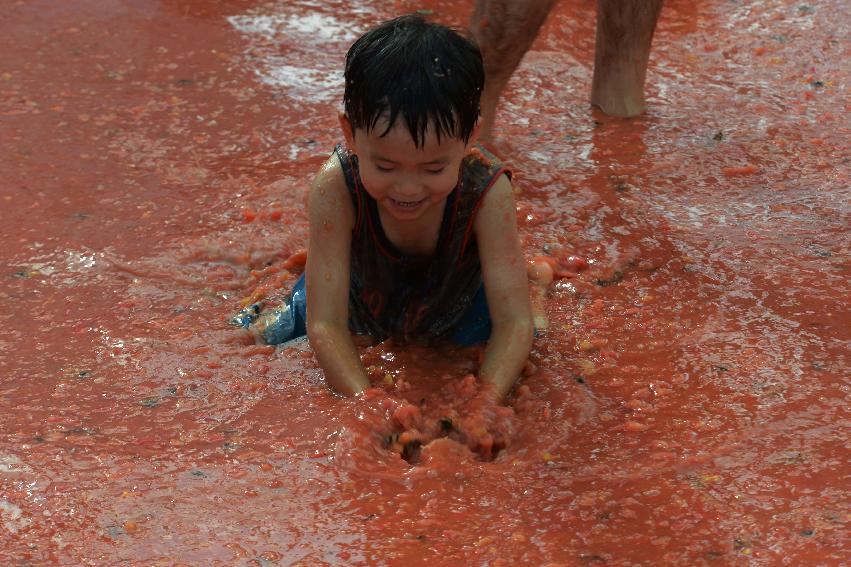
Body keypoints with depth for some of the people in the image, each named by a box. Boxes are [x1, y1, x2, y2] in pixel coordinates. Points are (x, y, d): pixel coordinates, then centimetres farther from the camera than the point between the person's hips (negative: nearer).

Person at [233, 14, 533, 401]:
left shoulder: (487, 191, -37)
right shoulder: (337, 186, -39)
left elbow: (514, 322, -35)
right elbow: (326, 325, -37)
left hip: (455, 309, 1)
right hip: (358, 301, 0)